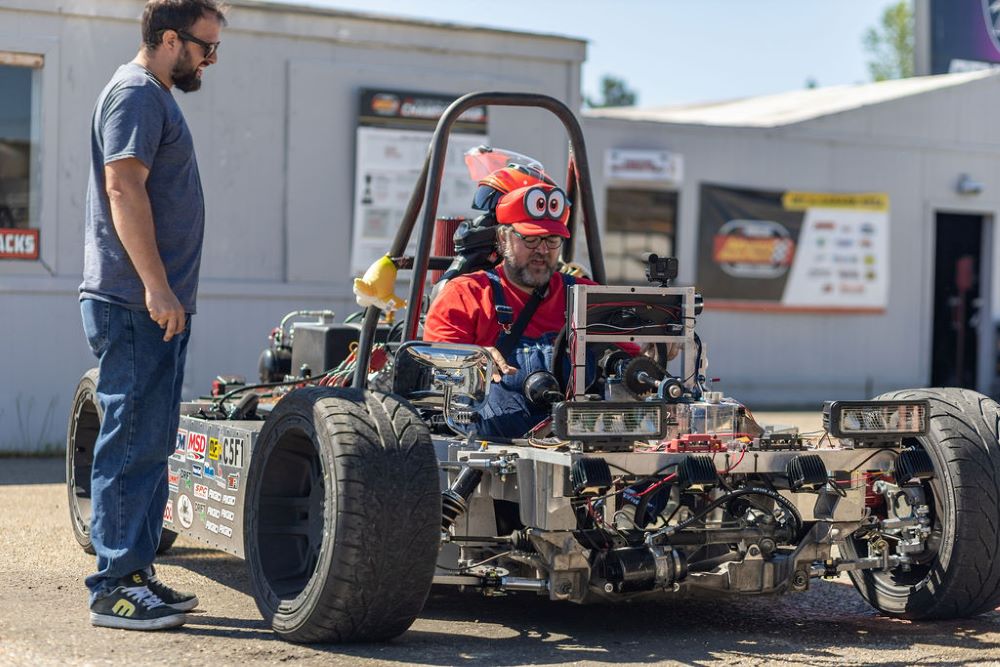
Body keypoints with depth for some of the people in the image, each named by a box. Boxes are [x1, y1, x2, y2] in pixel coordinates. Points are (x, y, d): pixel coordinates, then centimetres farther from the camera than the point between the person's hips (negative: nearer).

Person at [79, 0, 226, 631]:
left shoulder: (158, 98, 21)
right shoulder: (136, 93, -10)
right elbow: (123, 188, -19)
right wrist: (156, 287, -23)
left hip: (156, 304, 10)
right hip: (135, 303, -10)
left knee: (150, 443, 12)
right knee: (132, 442, -8)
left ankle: (137, 572, 19)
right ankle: (114, 588, -5)